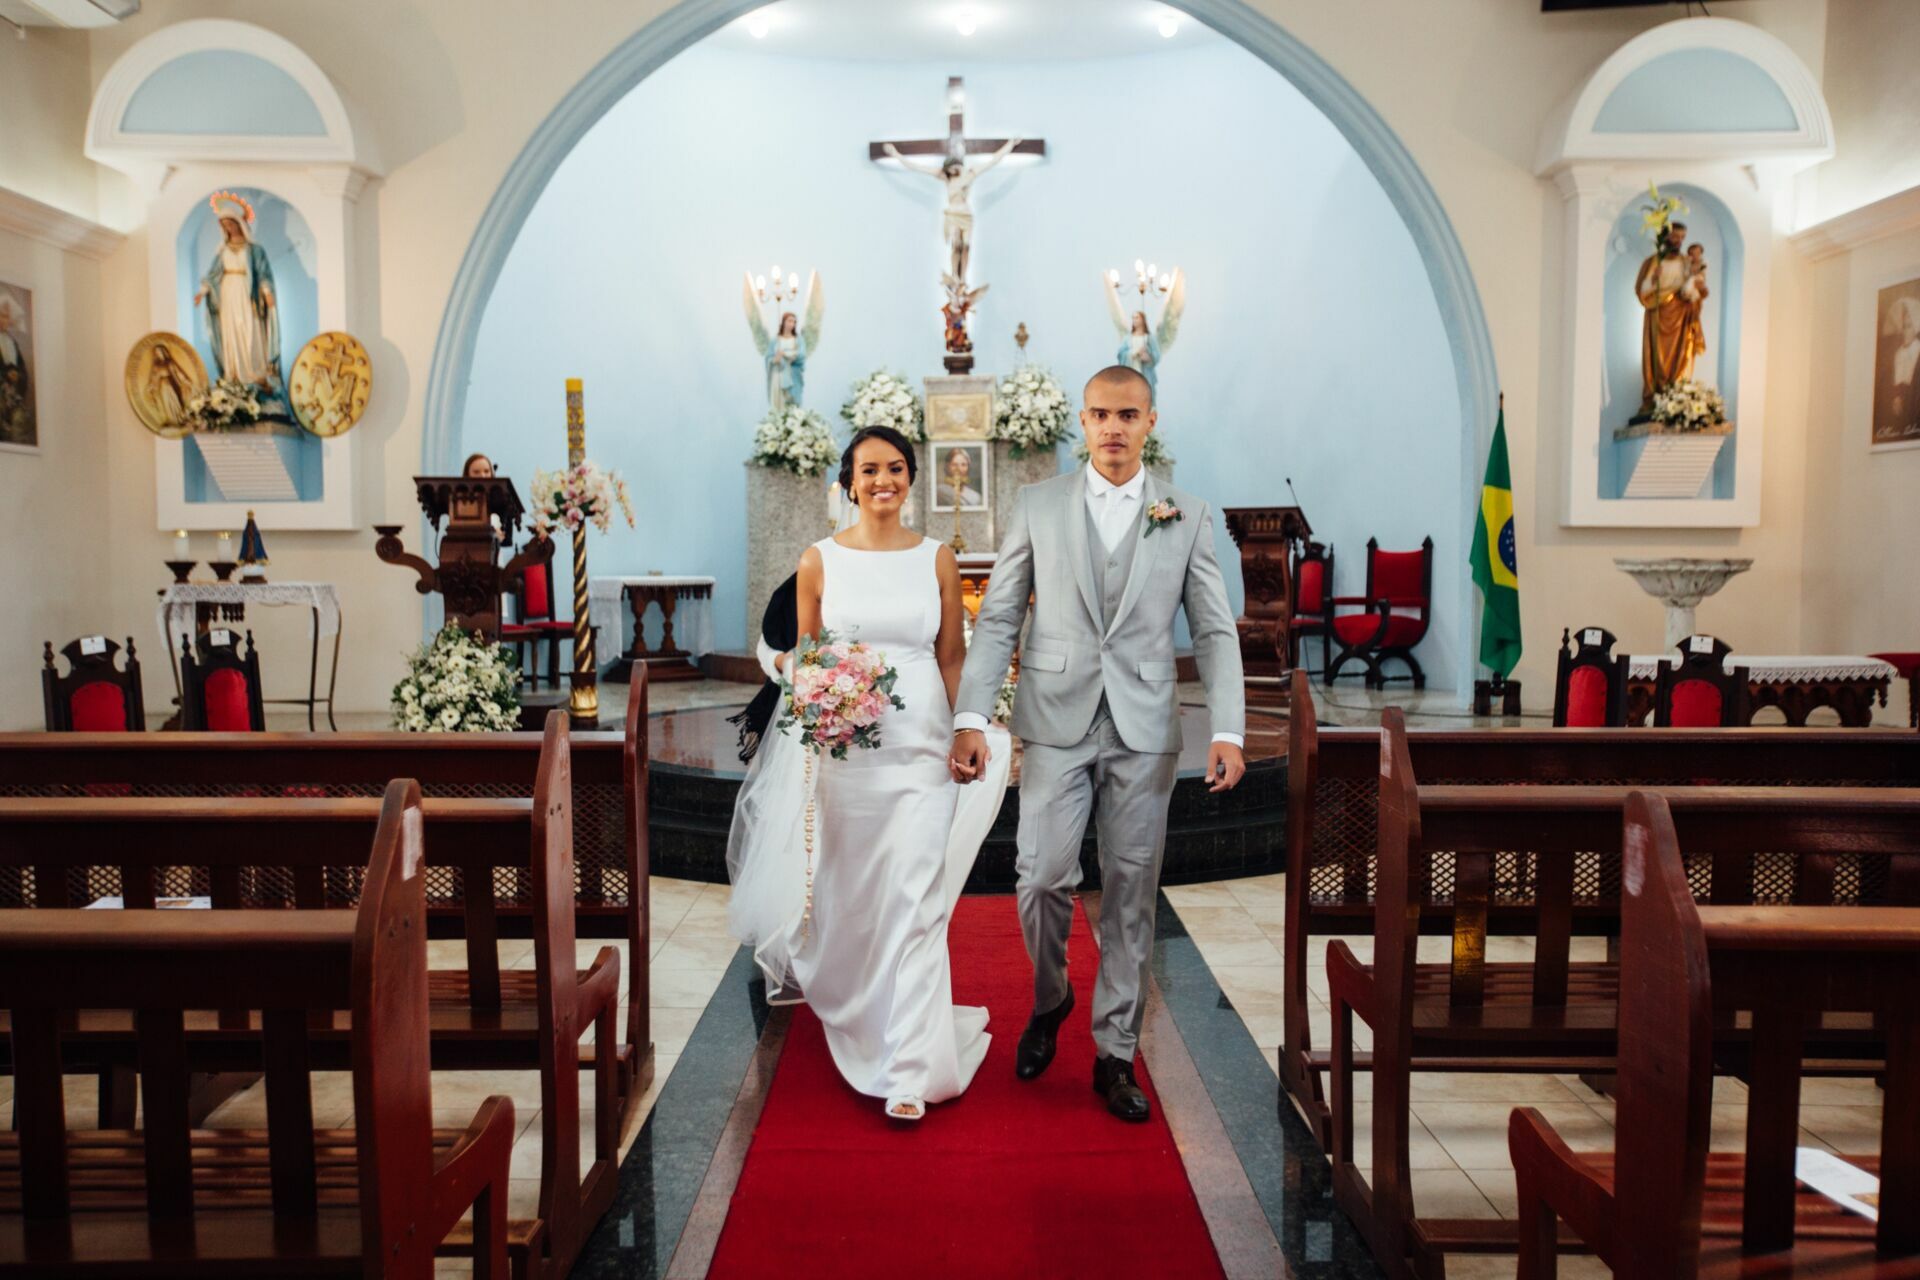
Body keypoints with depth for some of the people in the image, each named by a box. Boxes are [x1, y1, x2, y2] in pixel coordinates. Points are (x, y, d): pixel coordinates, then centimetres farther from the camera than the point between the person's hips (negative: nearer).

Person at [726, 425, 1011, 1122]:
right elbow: (800, 659, 7)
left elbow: (952, 658, 8)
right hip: (838, 745, 1)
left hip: (919, 745, -1)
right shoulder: (820, 560, 4)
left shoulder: (937, 558, 5)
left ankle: (909, 1070, 3)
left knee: (914, 901, -6)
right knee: (841, 893, 13)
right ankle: (843, 998, 47)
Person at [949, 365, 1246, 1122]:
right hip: (1056, 724, 0)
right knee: (1042, 877, -5)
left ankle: (1115, 1054, 19)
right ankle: (1050, 999, 26)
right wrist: (970, 718, -6)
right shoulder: (1037, 507, 4)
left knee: (1131, 894, 5)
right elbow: (997, 619, 3)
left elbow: (1214, 632, 3)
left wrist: (1228, 731, -8)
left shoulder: (1187, 518, 5)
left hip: (1144, 731, 1)